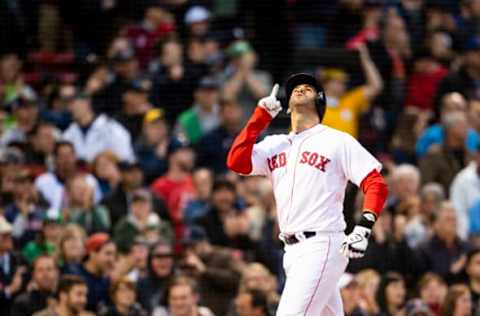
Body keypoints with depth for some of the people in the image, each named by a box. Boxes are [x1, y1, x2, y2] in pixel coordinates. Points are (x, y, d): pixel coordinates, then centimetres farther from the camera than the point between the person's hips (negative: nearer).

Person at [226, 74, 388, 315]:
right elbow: (236, 162, 2)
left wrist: (363, 229, -19)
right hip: (292, 250, 6)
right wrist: (261, 117, 2)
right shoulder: (275, 145, 17)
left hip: (322, 247, -6)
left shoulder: (337, 141, 2)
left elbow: (376, 185, -4)